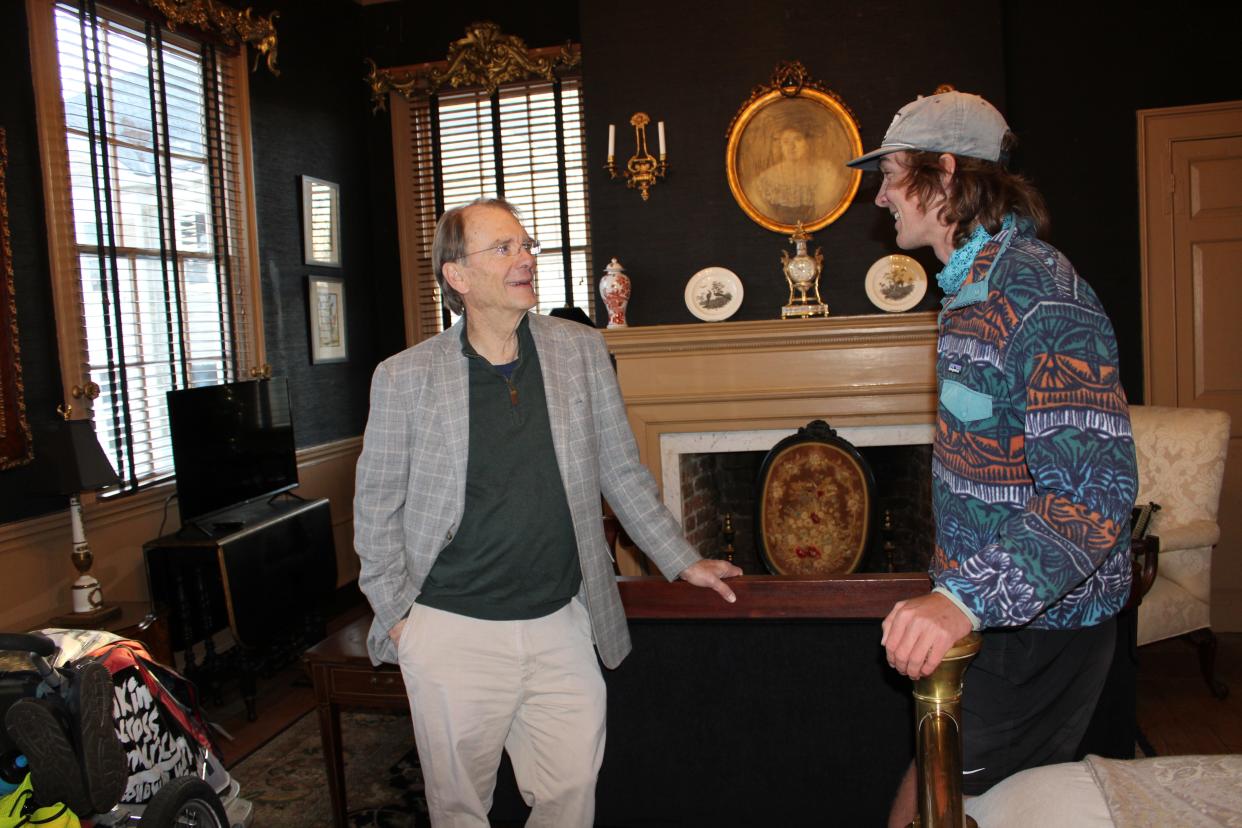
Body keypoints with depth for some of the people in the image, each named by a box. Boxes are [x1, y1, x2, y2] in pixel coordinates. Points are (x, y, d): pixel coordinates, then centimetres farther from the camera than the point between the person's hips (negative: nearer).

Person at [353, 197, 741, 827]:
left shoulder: (581, 353, 1)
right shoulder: (405, 377, -6)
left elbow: (621, 473, 9)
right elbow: (376, 505, 2)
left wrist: (683, 562, 8)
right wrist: (397, 616, -2)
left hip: (561, 626, 2)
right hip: (453, 630, -1)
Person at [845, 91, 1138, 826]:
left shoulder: (1039, 293, -22)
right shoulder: (975, 286, 10)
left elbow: (1095, 489, -31)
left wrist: (966, 599, -40)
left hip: (1038, 628, -9)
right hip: (991, 608, 9)